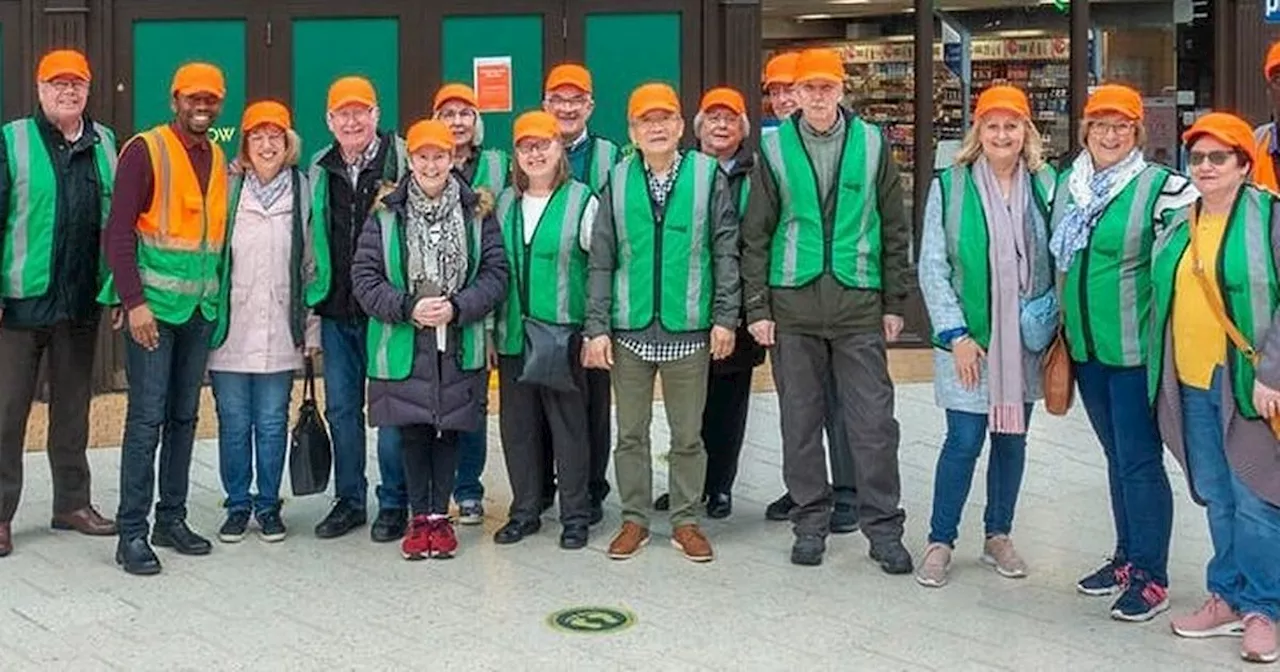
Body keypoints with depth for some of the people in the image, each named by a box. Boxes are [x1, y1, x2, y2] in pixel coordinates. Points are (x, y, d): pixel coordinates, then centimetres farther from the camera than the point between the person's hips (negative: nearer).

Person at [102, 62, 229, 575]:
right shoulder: (144, 151, -6)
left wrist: (219, 295, 9)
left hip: (202, 307, 6)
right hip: (155, 305, -6)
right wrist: (134, 302, -17)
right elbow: (118, 233, -11)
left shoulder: (219, 159, 12)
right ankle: (132, 532, 2)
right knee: (146, 419, -5)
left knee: (184, 417, 11)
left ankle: (172, 518, 20)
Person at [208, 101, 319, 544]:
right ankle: (238, 506, 21)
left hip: (280, 333, 0)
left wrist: (312, 328, 5)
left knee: (273, 424, 7)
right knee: (233, 424, 7)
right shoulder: (228, 190, 0)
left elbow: (313, 266, 7)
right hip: (230, 331, 0)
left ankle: (268, 506, 20)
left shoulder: (304, 192, 4)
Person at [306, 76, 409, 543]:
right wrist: (309, 310, 13)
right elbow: (310, 242, 17)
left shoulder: (402, 159, -4)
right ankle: (349, 500, 23)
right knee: (341, 408, 11)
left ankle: (394, 504, 14)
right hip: (336, 312, 5)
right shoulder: (319, 171, 10)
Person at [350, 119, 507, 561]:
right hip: (403, 346, 0)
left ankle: (440, 514, 21)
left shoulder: (477, 214, 2)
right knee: (412, 432, 5)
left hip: (459, 345, 1)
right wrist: (407, 308, -15)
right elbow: (364, 277, -2)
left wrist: (457, 307, -14)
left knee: (448, 431, 8)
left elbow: (495, 274, -1)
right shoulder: (385, 216, 0)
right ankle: (419, 517, 19)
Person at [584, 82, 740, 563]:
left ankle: (685, 520, 21)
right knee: (630, 432, 10)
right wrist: (596, 327, -1)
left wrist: (725, 317, -5)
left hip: (688, 329, -1)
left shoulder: (708, 176, 0)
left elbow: (725, 251, 0)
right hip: (629, 329, 2)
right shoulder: (618, 182, 4)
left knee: (687, 434, 8)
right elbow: (601, 261, 4)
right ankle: (634, 519, 23)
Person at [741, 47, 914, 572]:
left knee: (873, 421, 0)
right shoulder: (775, 149, 4)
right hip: (793, 303, 1)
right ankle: (811, 523, 21)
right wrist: (756, 307, 0)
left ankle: (883, 528, 11)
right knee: (800, 421, 8)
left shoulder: (871, 144, 4)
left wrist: (894, 303, 5)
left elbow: (895, 229, 8)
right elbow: (755, 235, 5)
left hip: (858, 300, 0)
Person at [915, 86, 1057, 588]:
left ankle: (998, 536, 26)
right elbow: (932, 267, -4)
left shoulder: (1045, 185, 4)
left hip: (1025, 339, 3)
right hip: (969, 340, -3)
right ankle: (940, 542, 11)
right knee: (965, 440, -3)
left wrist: (1054, 325, -1)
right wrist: (956, 335, -10)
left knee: (1012, 437, 11)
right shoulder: (950, 186, -2)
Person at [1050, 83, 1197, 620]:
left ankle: (1151, 577, 8)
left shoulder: (1159, 187, -11)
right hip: (1086, 348, 6)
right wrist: (1061, 326, 19)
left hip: (1136, 349, -6)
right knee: (1116, 457, 17)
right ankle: (1127, 558, 29)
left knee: (1140, 461, -2)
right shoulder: (1066, 186, 8)